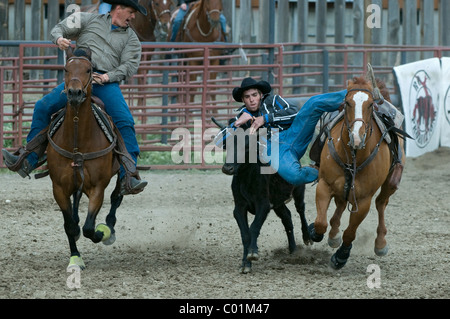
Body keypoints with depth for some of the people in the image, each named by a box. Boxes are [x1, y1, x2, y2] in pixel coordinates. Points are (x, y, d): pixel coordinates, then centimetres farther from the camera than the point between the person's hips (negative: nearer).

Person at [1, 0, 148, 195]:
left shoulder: (131, 38, 18)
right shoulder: (89, 20, 20)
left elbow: (130, 65, 5)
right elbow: (59, 29, 19)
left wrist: (108, 76, -12)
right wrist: (59, 39, -6)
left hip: (108, 83, -1)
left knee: (125, 121, -25)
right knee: (43, 107, -15)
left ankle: (128, 176, -28)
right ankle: (28, 161, -9)